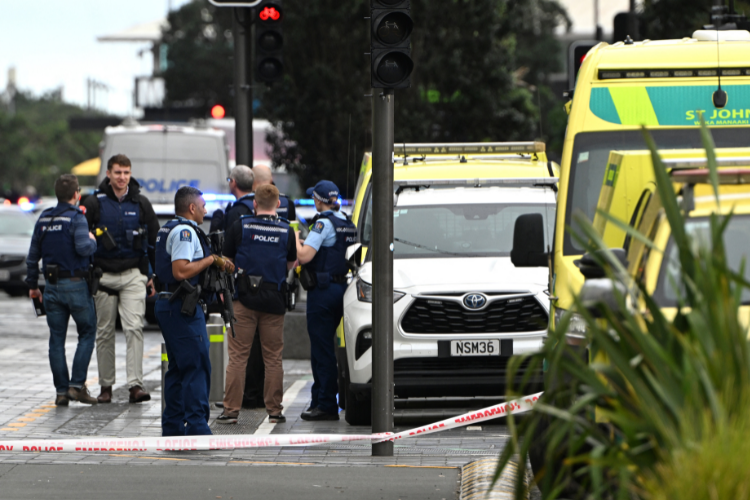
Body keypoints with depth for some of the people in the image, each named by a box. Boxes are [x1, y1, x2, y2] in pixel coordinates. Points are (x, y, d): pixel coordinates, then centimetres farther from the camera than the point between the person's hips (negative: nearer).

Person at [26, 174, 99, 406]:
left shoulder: (44, 219, 9)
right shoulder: (76, 218, -11)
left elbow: (33, 255, 13)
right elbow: (83, 248, -25)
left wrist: (32, 284, 21)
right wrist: (92, 241, -3)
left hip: (52, 286, 5)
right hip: (76, 285, -5)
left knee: (56, 339, 7)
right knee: (87, 332, 7)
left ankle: (61, 391, 6)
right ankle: (77, 385, -4)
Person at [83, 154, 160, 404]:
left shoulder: (141, 203, 6)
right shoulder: (94, 203, 1)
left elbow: (154, 240, 13)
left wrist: (154, 275, 10)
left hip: (133, 275, 0)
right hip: (103, 275, 0)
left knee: (134, 327, -12)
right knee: (104, 332, 5)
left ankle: (136, 384, -15)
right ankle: (106, 385, 14)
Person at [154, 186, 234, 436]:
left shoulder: (169, 229, 18)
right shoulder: (185, 231, -14)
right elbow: (181, 271, -25)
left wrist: (218, 264, 14)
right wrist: (211, 260, -13)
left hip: (168, 304, 11)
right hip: (183, 308, -11)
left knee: (179, 367, 14)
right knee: (197, 366, -10)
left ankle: (172, 427, 17)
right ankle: (196, 427, -14)